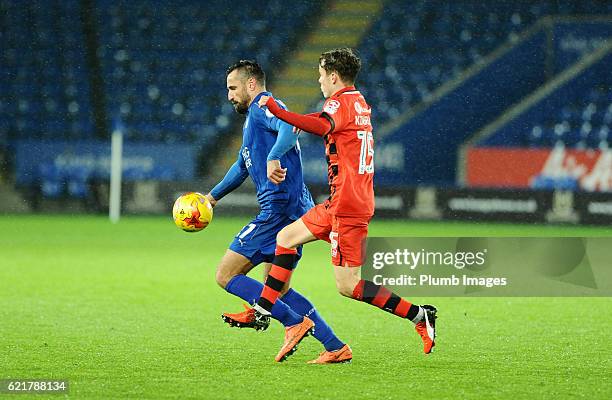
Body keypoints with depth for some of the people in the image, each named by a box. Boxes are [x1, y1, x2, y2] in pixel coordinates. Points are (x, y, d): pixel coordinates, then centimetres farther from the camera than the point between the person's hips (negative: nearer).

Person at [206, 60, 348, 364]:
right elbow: (242, 165, 43)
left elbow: (290, 125, -30)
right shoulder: (253, 118, 27)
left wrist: (274, 157, -45)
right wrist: (213, 196, 48)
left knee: (226, 275, -8)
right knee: (276, 290, 13)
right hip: (295, 210, 10)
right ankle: (335, 347, 7)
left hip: (279, 207, -10)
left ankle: (296, 323, -15)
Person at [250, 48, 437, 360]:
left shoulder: (341, 102, -13)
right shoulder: (360, 103, 16)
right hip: (339, 204, 10)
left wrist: (277, 111, -36)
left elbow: (322, 126, -36)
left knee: (348, 286, -9)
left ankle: (418, 315, -9)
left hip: (348, 206, -10)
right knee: (285, 238, 15)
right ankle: (262, 310, 18)